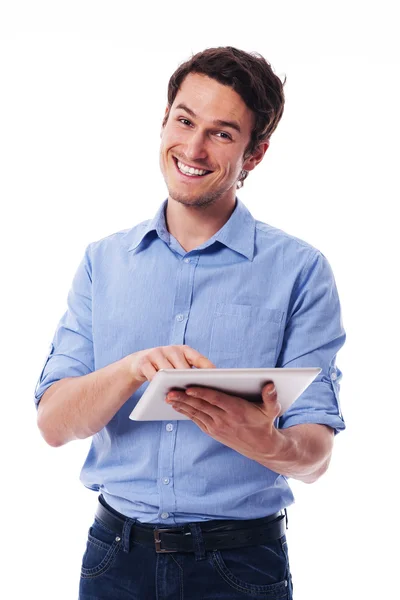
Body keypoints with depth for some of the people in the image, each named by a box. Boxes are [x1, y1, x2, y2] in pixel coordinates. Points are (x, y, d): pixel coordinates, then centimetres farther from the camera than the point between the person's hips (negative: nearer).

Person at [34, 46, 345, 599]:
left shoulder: (300, 271, -5)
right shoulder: (104, 262, 5)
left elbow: (315, 454, -8)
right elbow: (54, 424, -3)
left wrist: (266, 443, -31)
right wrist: (133, 369, -22)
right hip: (115, 555, 2)